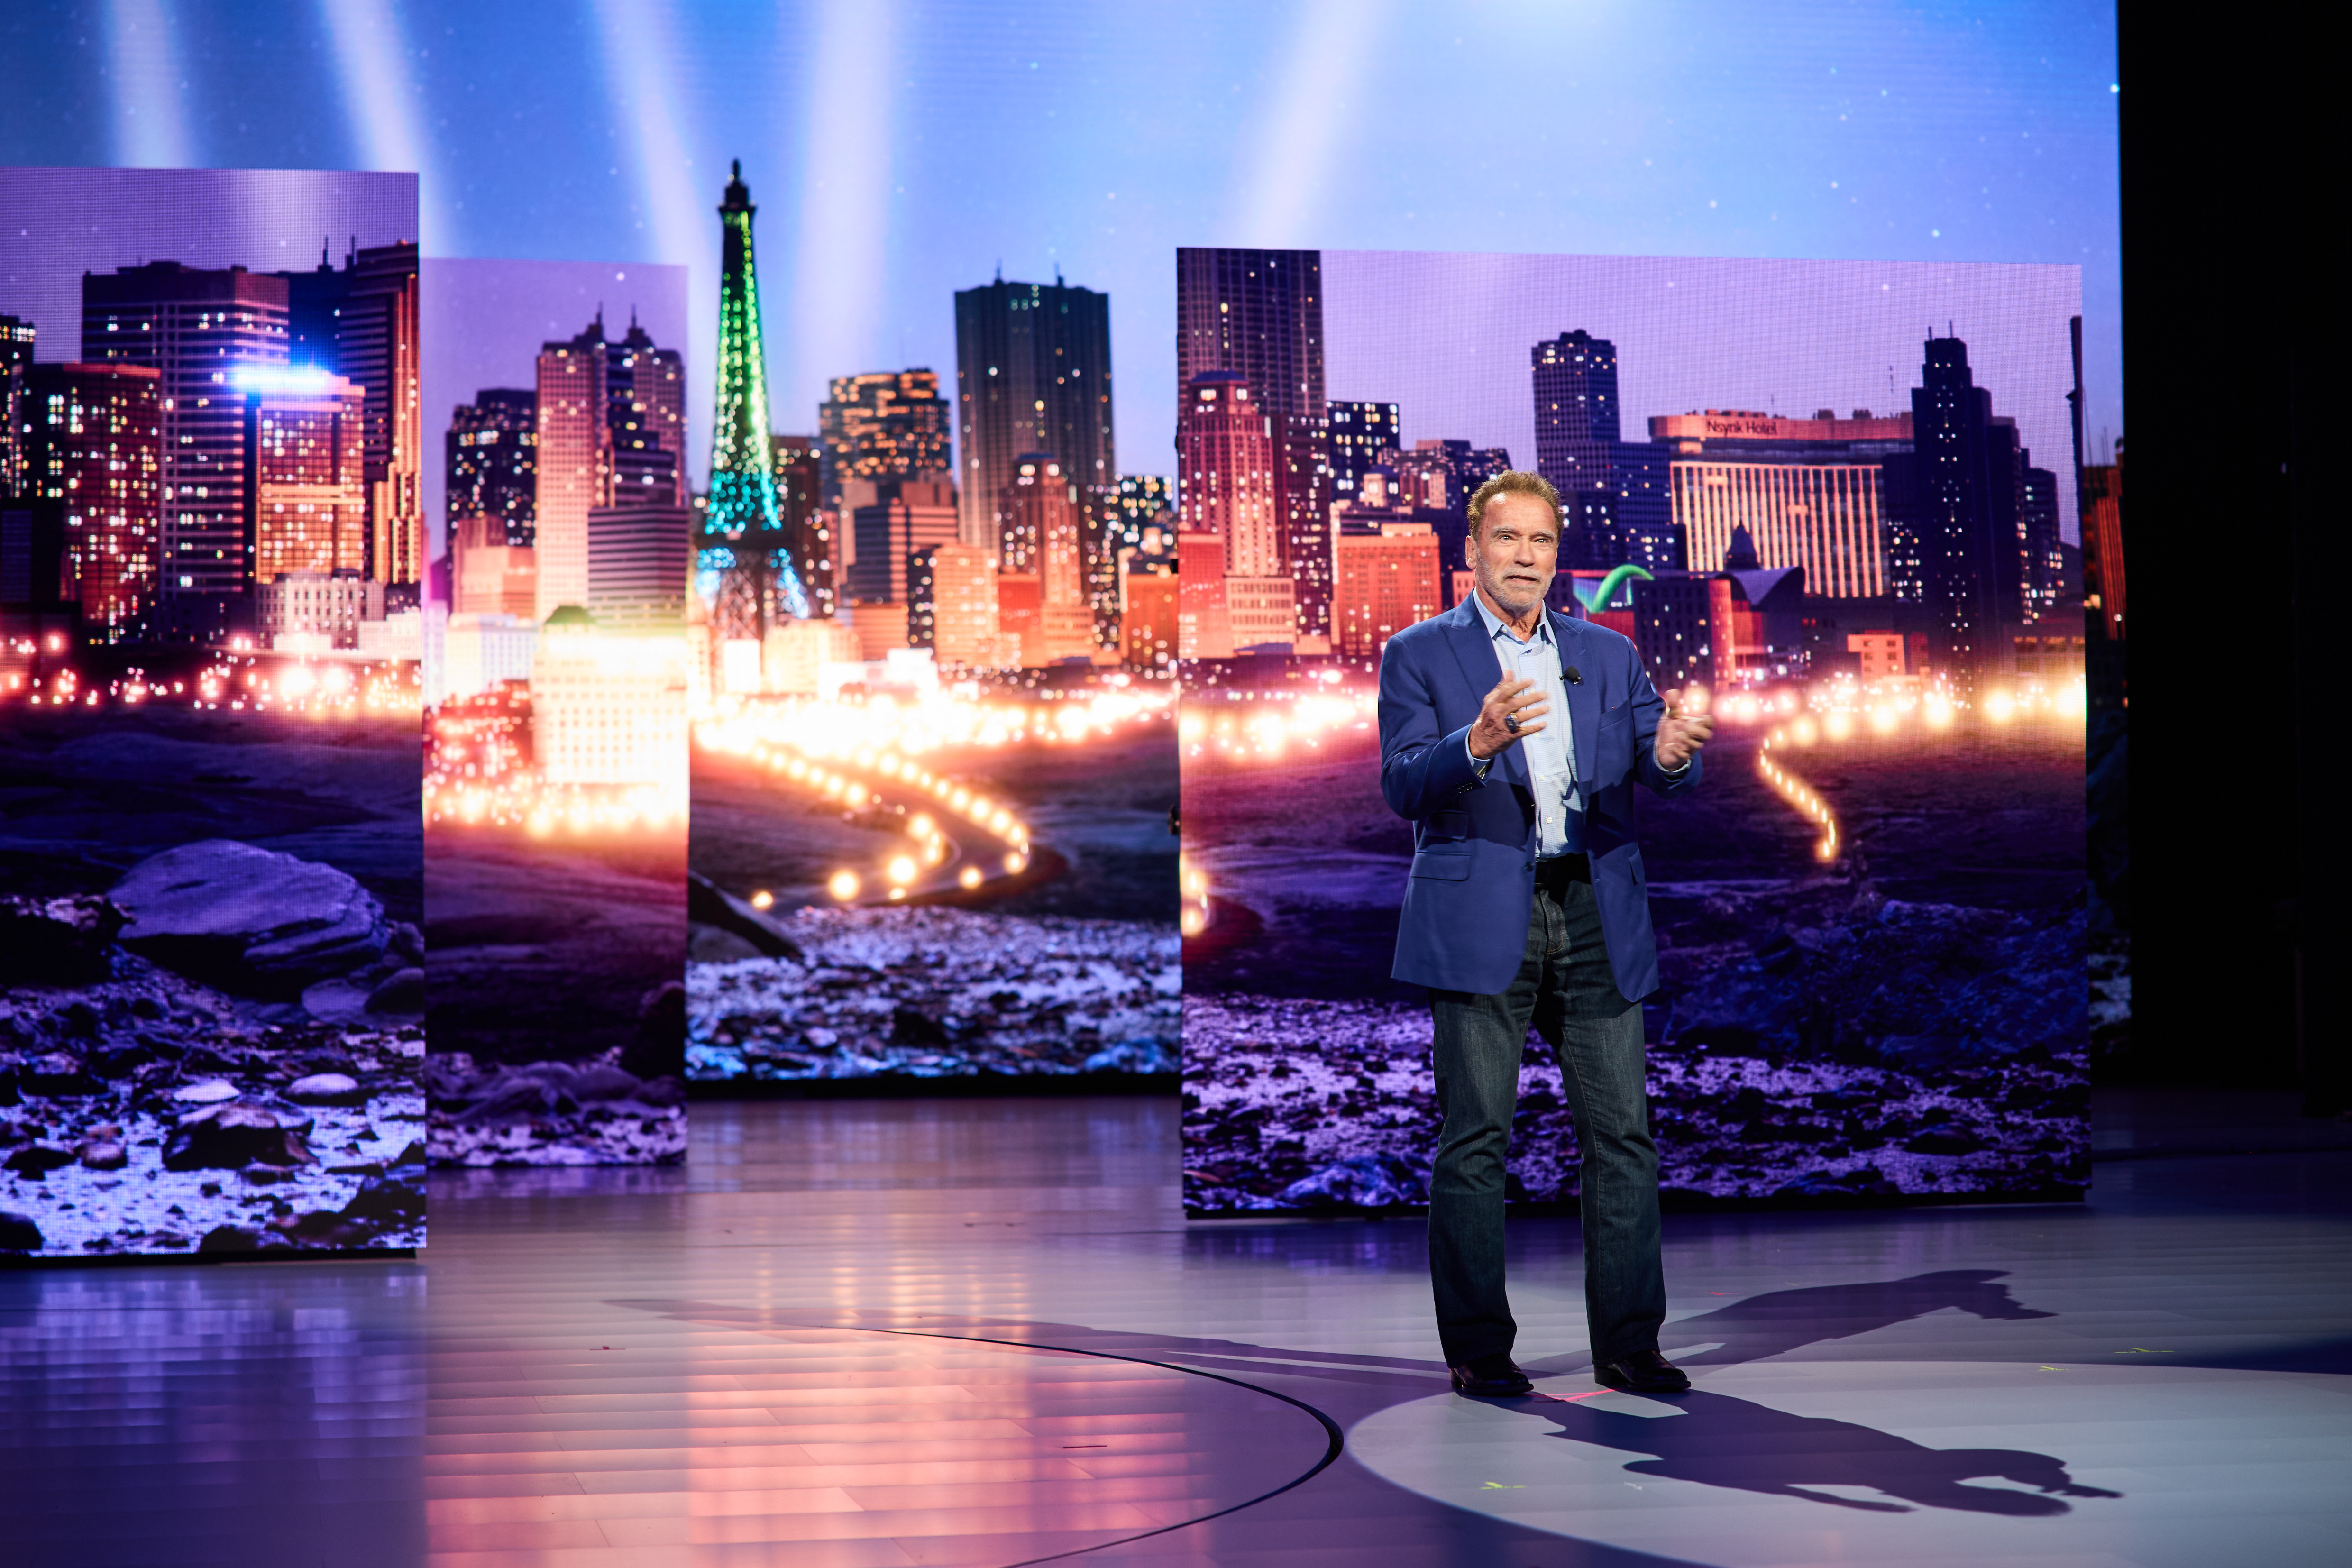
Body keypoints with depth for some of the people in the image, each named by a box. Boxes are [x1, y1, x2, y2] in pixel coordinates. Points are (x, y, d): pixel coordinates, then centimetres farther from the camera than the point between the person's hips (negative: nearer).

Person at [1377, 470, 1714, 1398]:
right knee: (1474, 1138, -1)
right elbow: (1404, 786, -9)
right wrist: (1479, 742, -28)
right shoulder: (1420, 656, 3)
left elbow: (1664, 772, 5)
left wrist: (1672, 752, -19)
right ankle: (1478, 1348, 8)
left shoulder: (1607, 654, 15)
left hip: (1597, 917, 4)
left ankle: (1628, 1343, 9)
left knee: (1621, 1132, 2)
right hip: (1481, 919, -3)